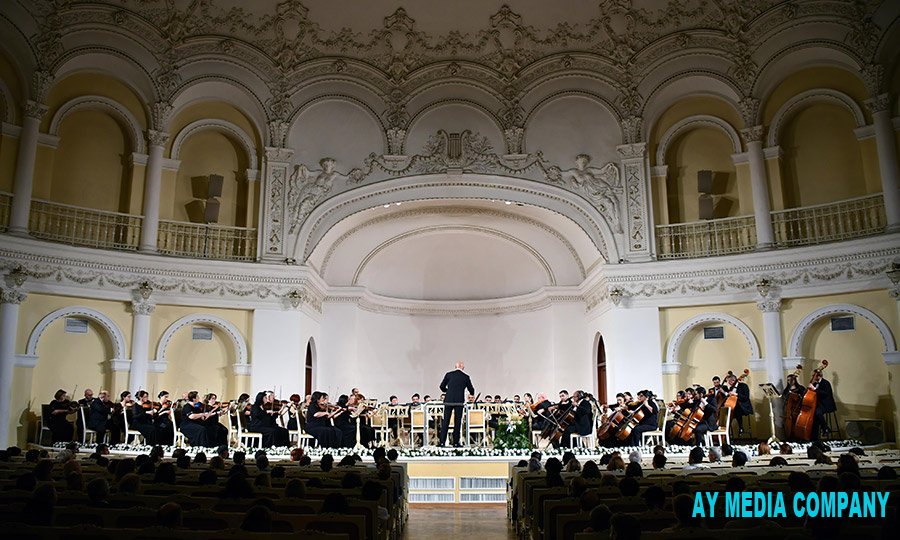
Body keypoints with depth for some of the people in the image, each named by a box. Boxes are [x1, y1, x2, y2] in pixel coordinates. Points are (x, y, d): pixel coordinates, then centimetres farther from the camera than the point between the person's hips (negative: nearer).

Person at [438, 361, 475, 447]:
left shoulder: (449, 374, 5)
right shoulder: (465, 377, 3)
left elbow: (442, 386, 7)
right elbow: (471, 390, 11)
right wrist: (472, 394, 34)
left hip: (448, 401, 1)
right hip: (459, 401, -1)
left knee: (445, 421, 5)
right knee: (457, 421, 4)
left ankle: (442, 442, 2)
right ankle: (456, 442, 4)